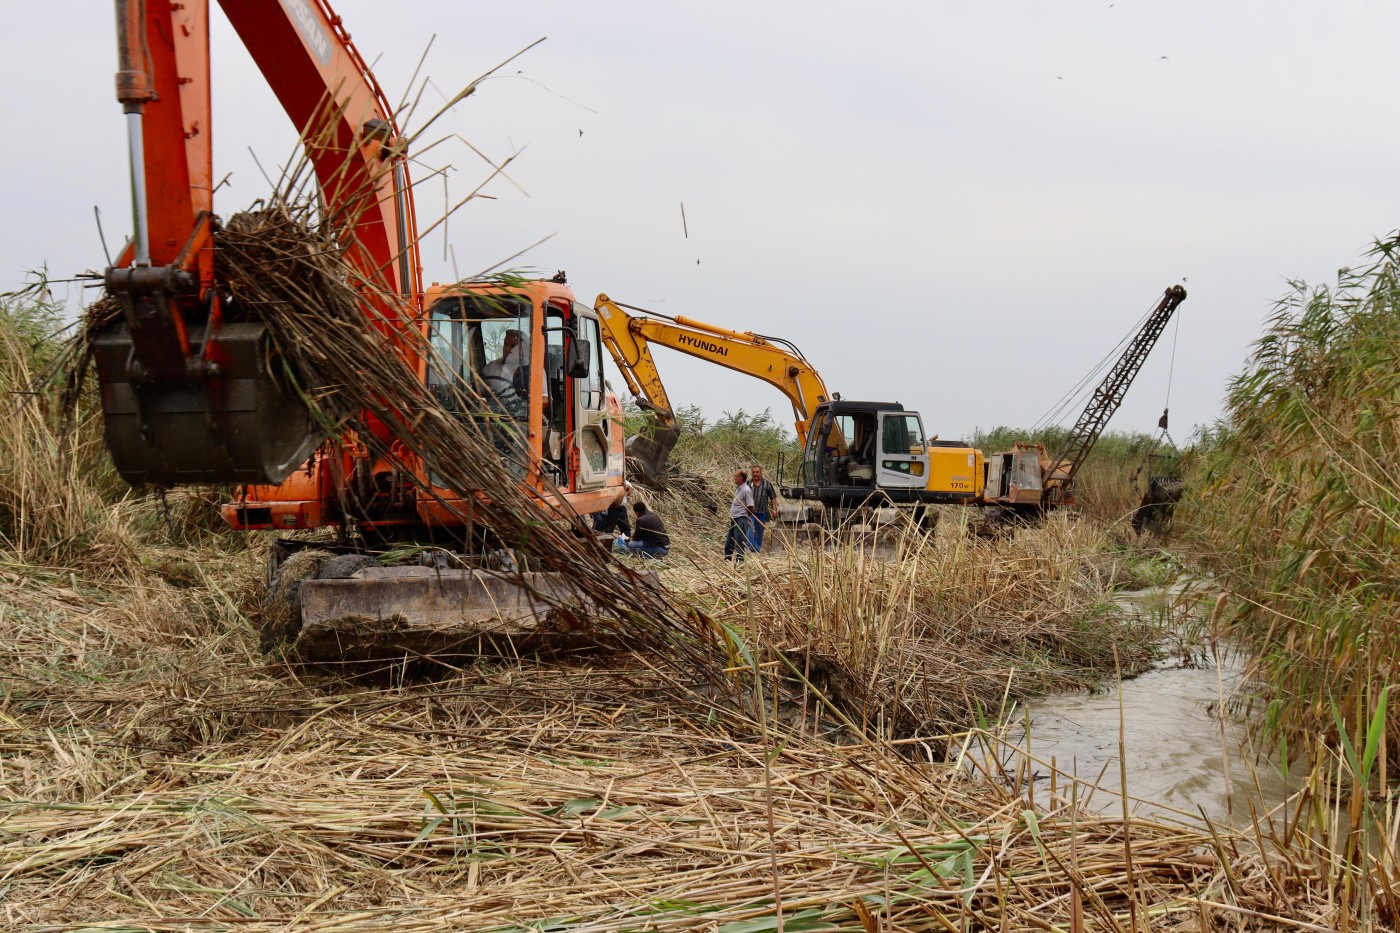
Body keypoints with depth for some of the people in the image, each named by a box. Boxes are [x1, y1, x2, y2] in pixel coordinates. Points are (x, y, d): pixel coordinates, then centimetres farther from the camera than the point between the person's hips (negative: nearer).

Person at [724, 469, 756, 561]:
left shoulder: (746, 490, -16)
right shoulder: (738, 488, 11)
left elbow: (750, 508, -15)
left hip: (741, 520, -10)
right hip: (734, 520, 10)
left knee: (739, 544, -2)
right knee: (728, 543, 16)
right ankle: (727, 560, 27)